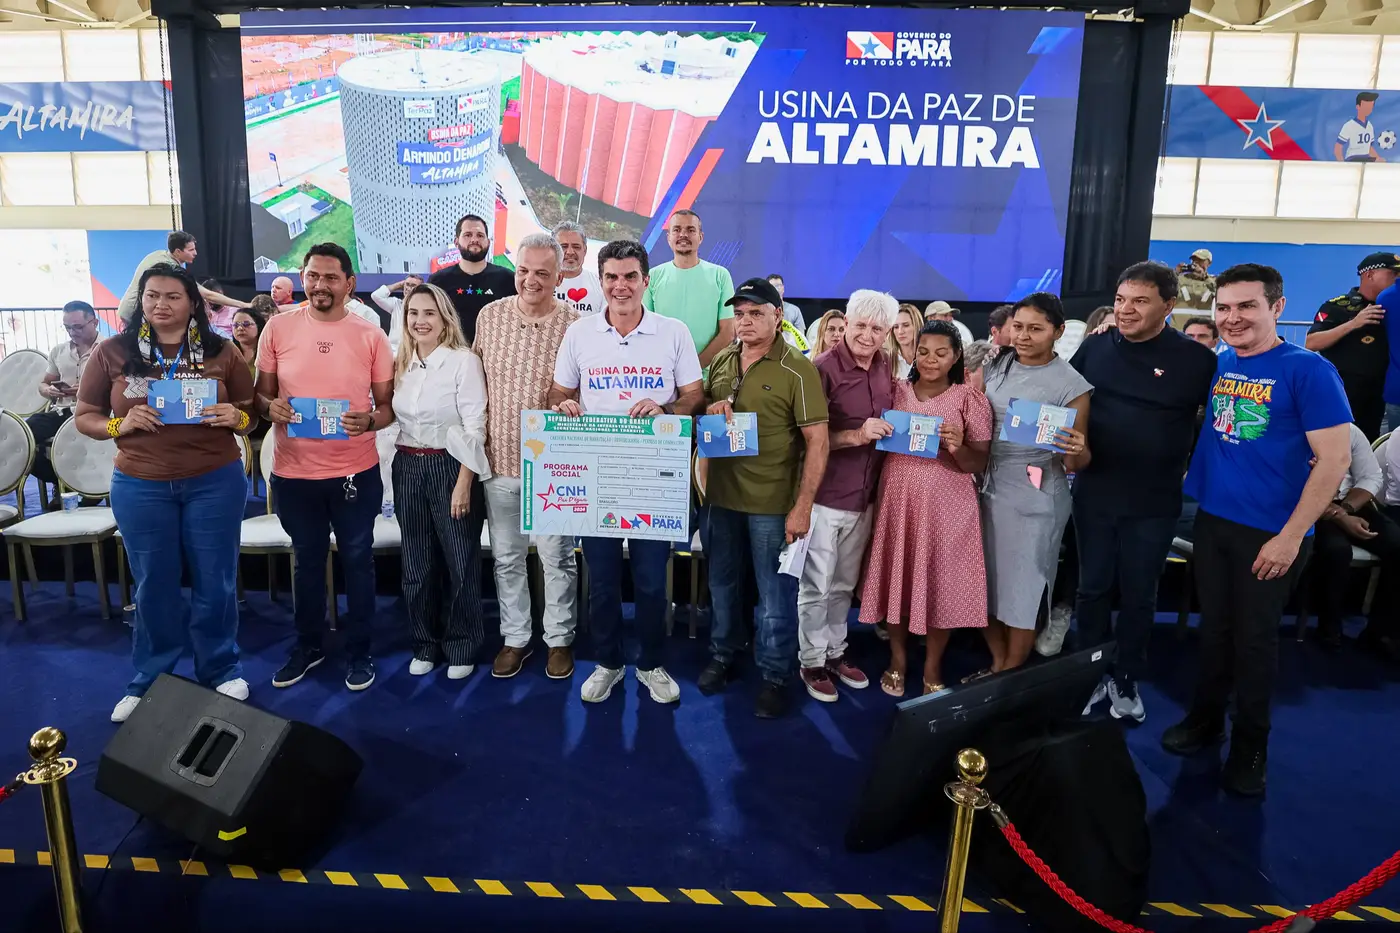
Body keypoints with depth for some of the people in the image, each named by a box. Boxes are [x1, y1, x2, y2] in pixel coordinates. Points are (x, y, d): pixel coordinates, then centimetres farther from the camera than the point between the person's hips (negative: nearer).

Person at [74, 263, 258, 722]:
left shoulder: (221, 351, 0)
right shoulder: (112, 352, 0)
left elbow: (251, 413, 6)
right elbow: (84, 417, 4)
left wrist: (236, 418, -17)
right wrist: (121, 425, -16)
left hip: (216, 481, 0)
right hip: (140, 486, 1)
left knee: (215, 581, 10)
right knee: (153, 586, 13)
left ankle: (221, 671, 28)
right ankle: (148, 683, 29)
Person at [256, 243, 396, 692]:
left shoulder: (371, 336, -4)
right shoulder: (278, 327, -1)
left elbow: (389, 405, 0)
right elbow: (261, 390, 7)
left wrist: (368, 421, -21)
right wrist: (270, 407, -16)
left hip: (355, 472, -1)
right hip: (293, 472, 2)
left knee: (357, 561, 11)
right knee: (307, 560, 18)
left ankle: (359, 651, 27)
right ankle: (307, 644, 37)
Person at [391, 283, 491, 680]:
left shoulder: (464, 360, -9)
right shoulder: (401, 363, 9)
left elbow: (475, 426, -13)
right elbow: (394, 417, 14)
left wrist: (464, 483, -16)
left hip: (450, 467, -5)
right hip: (408, 469, 6)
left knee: (460, 563, 4)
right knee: (417, 564, 12)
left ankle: (462, 648, 19)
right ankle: (425, 644, 27)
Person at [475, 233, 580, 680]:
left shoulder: (575, 325, -9)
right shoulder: (489, 315, 2)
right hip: (499, 458, 4)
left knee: (557, 557, 9)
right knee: (506, 556, 15)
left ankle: (560, 639, 27)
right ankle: (515, 638, 32)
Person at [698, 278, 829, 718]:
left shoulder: (798, 370, -11)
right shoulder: (721, 361, 6)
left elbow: (818, 442, -13)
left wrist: (802, 507, -17)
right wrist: (710, 410, -6)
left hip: (773, 502, -5)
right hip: (721, 495, 5)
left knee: (775, 592, 5)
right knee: (722, 581, 18)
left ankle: (775, 676, 21)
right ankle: (723, 654, 37)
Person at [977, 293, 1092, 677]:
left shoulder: (1071, 384, -9)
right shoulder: (994, 367, 4)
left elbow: (1076, 463, -8)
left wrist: (1076, 451, -30)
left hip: (1035, 497, -4)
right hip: (988, 487, 5)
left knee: (1022, 591, 5)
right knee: (985, 583, 12)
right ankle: (997, 665, 31)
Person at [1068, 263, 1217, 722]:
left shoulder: (1195, 357, -10)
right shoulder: (1095, 346, -1)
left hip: (1154, 502, -2)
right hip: (1093, 492, 2)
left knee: (1138, 596, 12)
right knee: (1093, 588, 13)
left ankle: (1126, 680, 29)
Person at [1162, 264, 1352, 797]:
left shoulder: (1308, 370, -12)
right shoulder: (1215, 365, 3)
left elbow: (1335, 459, -14)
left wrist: (1291, 536, -16)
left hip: (1271, 532, -4)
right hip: (1212, 521, 4)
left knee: (1254, 637, 8)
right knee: (1214, 626, 16)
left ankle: (1251, 745, 27)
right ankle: (1205, 718, 34)